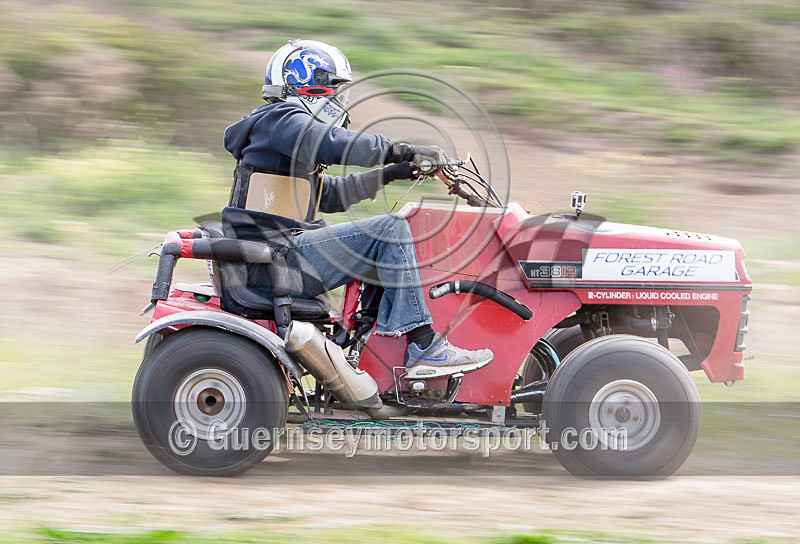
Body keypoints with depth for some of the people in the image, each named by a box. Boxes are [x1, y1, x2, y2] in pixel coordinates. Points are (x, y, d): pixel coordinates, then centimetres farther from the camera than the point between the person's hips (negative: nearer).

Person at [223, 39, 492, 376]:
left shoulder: (290, 125, 27)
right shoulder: (282, 119, -7)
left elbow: (329, 195, 30)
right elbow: (335, 145, -26)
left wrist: (388, 174, 20)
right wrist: (404, 151, -20)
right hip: (275, 257, -11)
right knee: (390, 229, -16)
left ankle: (388, 341, 6)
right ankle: (424, 347, -18)